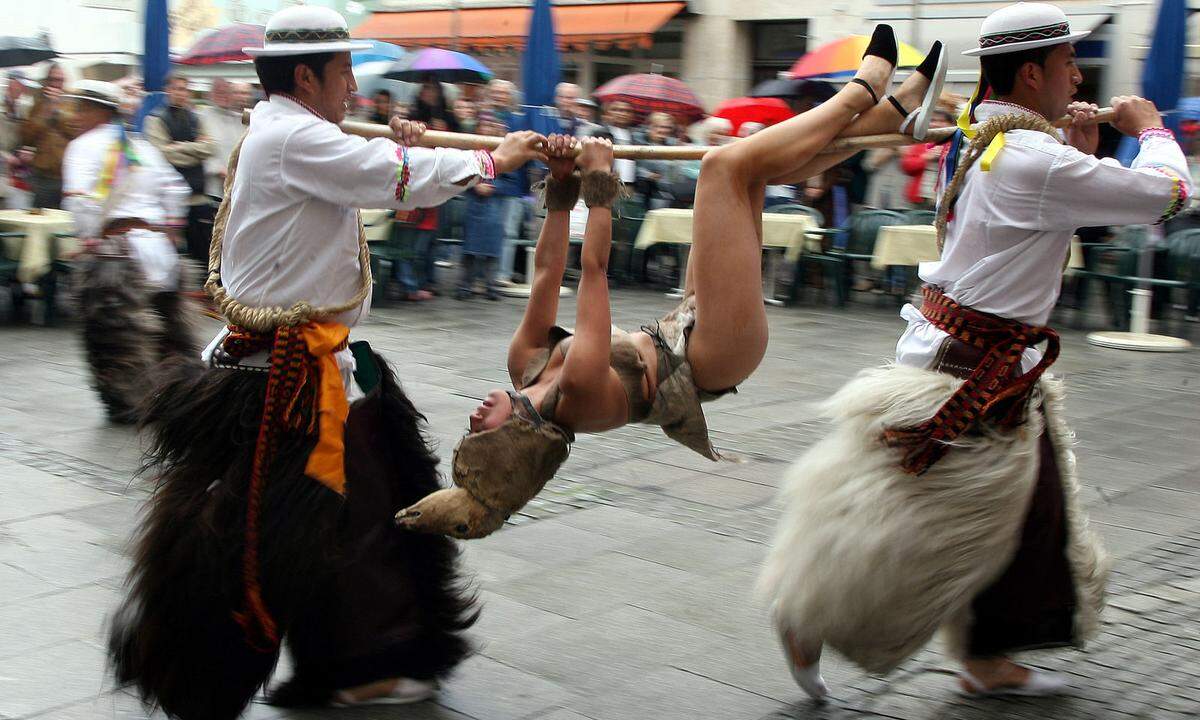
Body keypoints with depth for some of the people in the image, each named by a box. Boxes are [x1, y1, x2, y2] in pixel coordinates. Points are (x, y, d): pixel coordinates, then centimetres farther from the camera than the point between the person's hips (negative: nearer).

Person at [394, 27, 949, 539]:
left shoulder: (525, 368, -7)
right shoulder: (579, 390, -30)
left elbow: (546, 270, -1)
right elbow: (594, 268, -28)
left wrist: (561, 186, -3)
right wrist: (597, 179, -21)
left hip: (678, 327, 9)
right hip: (714, 355, -9)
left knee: (752, 169, 5)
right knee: (725, 165, -20)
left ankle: (898, 109, 14)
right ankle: (859, 94, 0)